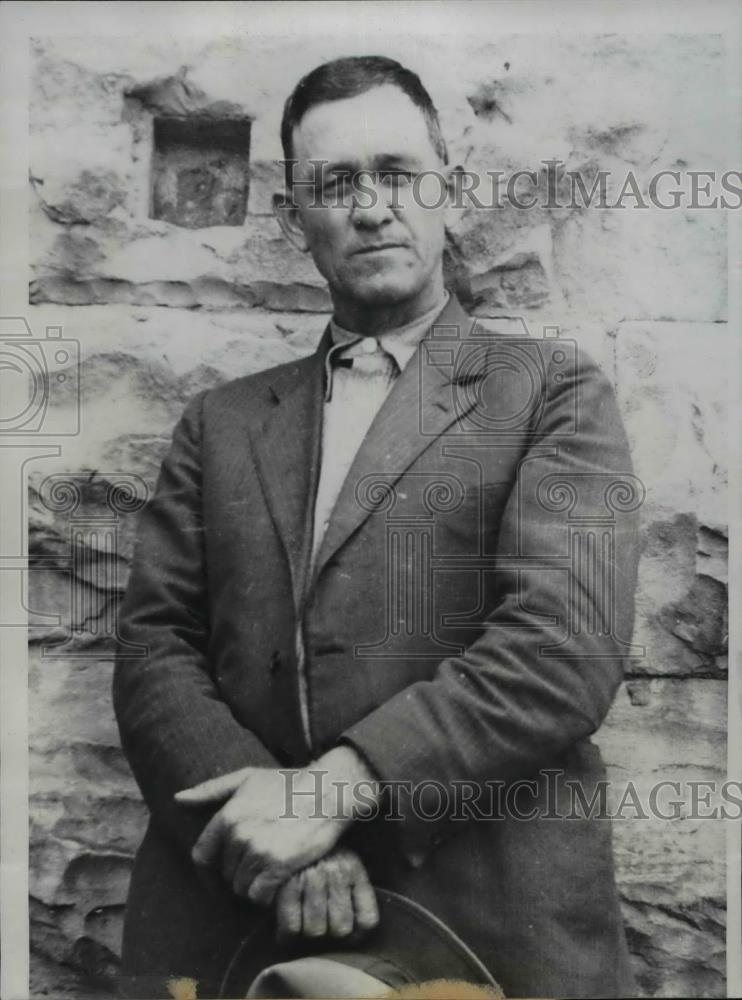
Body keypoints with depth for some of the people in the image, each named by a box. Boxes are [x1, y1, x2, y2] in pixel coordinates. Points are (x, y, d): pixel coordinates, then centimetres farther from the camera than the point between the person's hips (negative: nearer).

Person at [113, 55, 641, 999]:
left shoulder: (553, 389, -1)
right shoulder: (220, 422, 8)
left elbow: (568, 644, -12)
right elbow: (154, 645, 1)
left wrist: (340, 784, -19)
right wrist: (259, 815, -14)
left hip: (493, 921, -2)